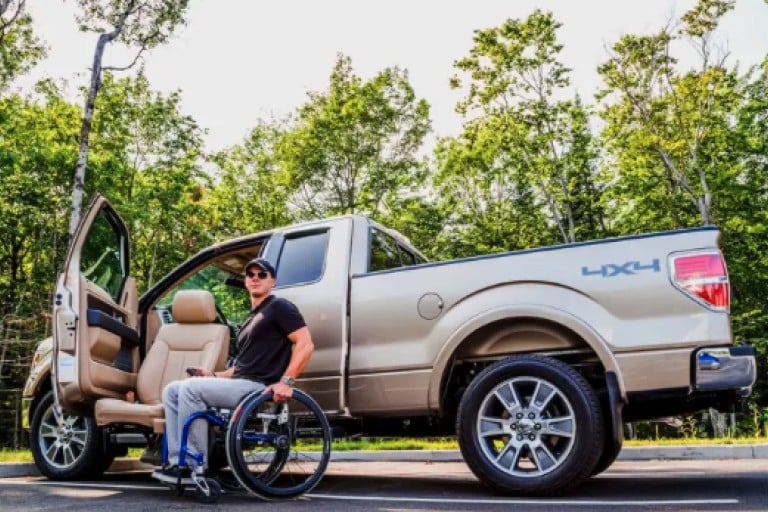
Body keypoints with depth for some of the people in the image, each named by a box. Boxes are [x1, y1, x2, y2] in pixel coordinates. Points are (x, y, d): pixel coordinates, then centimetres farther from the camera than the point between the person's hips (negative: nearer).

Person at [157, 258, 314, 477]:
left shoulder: (279, 307, -2)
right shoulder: (252, 318, 26)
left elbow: (305, 344, -14)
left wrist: (286, 381, -23)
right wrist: (214, 376, 15)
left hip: (259, 387, -9)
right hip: (240, 383, 10)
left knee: (191, 388, -23)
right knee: (172, 390, 1)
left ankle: (195, 465, -16)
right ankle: (179, 460, -5)